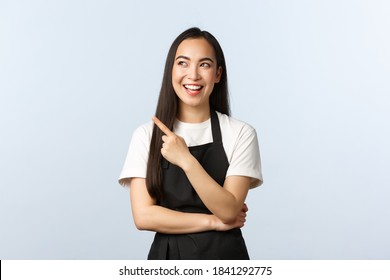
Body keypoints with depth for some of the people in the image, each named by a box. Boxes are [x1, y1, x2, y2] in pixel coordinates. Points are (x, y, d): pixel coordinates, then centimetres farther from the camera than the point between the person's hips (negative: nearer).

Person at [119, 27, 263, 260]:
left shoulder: (240, 134, -9)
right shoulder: (146, 135, -6)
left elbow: (228, 211, -16)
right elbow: (143, 216, -11)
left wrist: (186, 160, -26)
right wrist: (214, 222, -13)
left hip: (225, 255, -1)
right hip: (167, 254, 1)